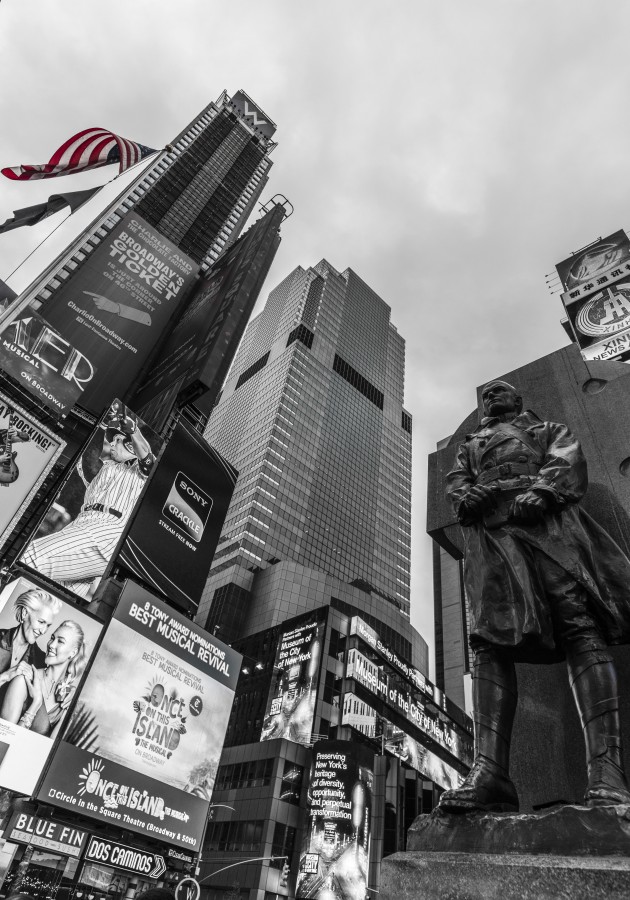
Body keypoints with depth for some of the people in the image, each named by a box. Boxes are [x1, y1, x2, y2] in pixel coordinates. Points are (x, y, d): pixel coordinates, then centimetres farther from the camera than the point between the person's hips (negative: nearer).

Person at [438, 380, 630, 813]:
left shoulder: (548, 429, 29)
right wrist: (466, 496, -5)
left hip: (547, 518, -1)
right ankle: (489, 770, -24)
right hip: (489, 532, 2)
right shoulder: (469, 445, 36)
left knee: (580, 624, -19)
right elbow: (455, 484, 21)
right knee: (491, 641, -15)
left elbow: (570, 460, 9)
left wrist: (542, 490, -13)